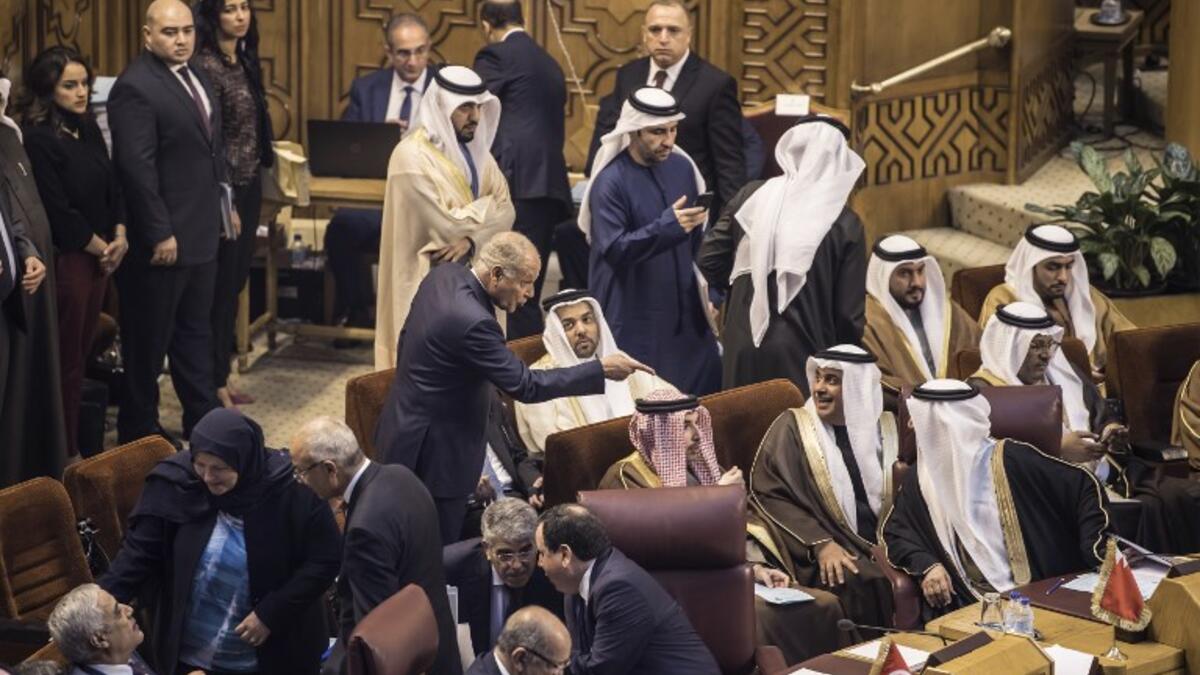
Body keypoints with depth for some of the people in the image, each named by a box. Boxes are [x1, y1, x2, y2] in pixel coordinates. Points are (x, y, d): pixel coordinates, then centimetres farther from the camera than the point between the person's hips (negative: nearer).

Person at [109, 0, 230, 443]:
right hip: (163, 238, -9)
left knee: (196, 331, 18)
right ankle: (140, 431, 15)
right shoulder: (135, 88, -19)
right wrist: (159, 234, -22)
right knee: (149, 339, 4)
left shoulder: (195, 77, 10)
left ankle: (204, 418, 28)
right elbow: (136, 167, -22)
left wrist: (225, 204, 16)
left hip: (201, 231, 9)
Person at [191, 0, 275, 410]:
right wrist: (226, 203, -18)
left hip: (248, 186, 8)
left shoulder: (244, 61, 10)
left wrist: (253, 191, 15)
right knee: (220, 287, -1)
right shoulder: (208, 66, -16)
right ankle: (215, 386, 7)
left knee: (234, 285, 14)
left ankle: (222, 378, 22)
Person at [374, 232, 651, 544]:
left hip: (404, 430, 10)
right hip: (435, 455, -10)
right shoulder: (472, 322, -31)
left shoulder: (443, 275, -3)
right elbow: (525, 385, -25)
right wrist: (601, 370, -21)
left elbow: (408, 338, 12)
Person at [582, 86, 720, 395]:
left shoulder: (682, 167, 5)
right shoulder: (610, 182, -14)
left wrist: (708, 291, 13)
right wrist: (667, 226, -35)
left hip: (684, 310, 6)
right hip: (634, 319, -6)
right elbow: (613, 249, -24)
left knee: (706, 393, 6)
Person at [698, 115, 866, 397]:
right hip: (801, 354, -3)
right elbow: (850, 313, -6)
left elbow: (708, 261, 3)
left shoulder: (751, 196, -2)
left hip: (742, 349, 3)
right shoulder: (845, 225, -8)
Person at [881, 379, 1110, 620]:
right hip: (967, 606, 3)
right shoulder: (922, 478, 8)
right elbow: (897, 531, 16)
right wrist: (926, 565, -5)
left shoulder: (1009, 461, -4)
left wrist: (1094, 553, -8)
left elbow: (1084, 486, 1)